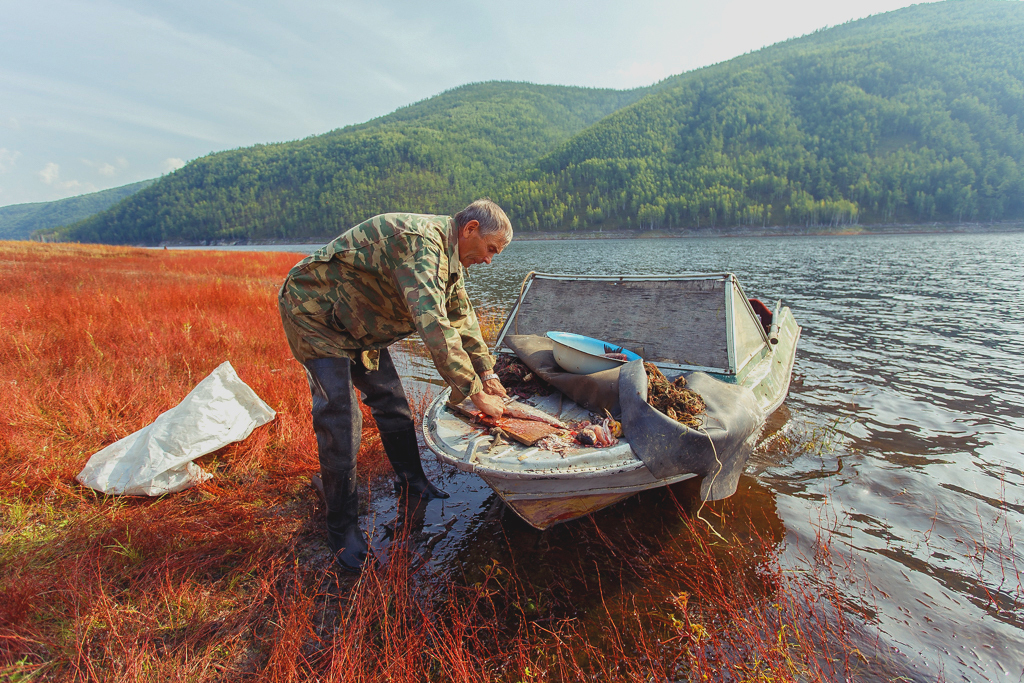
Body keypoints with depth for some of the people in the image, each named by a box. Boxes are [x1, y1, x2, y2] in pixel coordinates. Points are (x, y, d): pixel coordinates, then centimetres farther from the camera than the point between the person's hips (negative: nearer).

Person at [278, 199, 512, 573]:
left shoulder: (446, 255, 2)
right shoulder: (420, 241, -31)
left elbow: (462, 316, 11)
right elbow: (434, 327, -40)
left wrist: (487, 374, 5)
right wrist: (475, 393, -34)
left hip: (355, 320, 9)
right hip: (314, 312, -9)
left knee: (390, 399, 10)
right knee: (340, 420, -13)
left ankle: (412, 485, 27)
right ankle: (342, 529, 1)